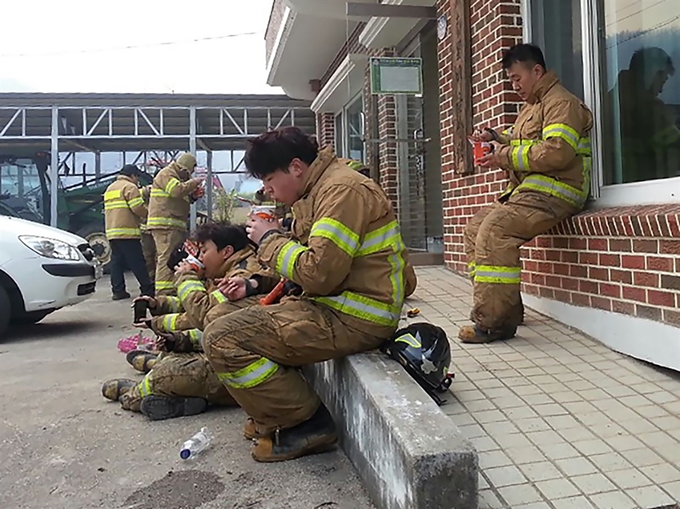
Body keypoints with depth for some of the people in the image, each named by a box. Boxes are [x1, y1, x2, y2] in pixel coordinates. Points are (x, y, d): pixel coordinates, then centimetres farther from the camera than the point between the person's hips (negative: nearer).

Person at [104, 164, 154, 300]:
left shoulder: (110, 188, 24)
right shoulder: (130, 187, -5)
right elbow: (138, 207, -15)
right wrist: (147, 216, 4)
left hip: (111, 232, 8)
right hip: (127, 232, -8)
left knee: (117, 261, 7)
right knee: (137, 262, -6)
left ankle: (118, 291, 4)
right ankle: (147, 290, -4)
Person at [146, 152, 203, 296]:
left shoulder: (175, 177, 28)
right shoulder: (166, 174, -4)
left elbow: (182, 200, 29)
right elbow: (177, 190, -21)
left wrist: (193, 195, 11)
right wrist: (194, 182, -7)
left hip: (173, 225, 11)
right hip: (165, 224, -11)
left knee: (164, 259, 9)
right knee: (167, 258, -16)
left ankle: (163, 292, 12)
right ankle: (164, 292, -20)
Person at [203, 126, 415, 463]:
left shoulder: (342, 191, -16)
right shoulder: (319, 190, 16)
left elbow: (318, 274, -25)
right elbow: (314, 265, 17)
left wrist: (270, 239, -9)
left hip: (355, 319, -11)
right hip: (336, 306, 11)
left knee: (222, 339, -15)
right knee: (235, 318, 21)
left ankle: (306, 425, -3)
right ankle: (277, 416, 17)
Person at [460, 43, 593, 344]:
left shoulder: (561, 102, -7)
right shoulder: (531, 106, 26)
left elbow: (555, 153, -21)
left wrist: (505, 156, -14)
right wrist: (496, 139, 14)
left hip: (551, 195, -11)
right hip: (527, 192, 11)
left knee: (493, 231, -30)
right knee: (475, 228, 4)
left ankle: (492, 323, -27)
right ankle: (504, 308, 3)